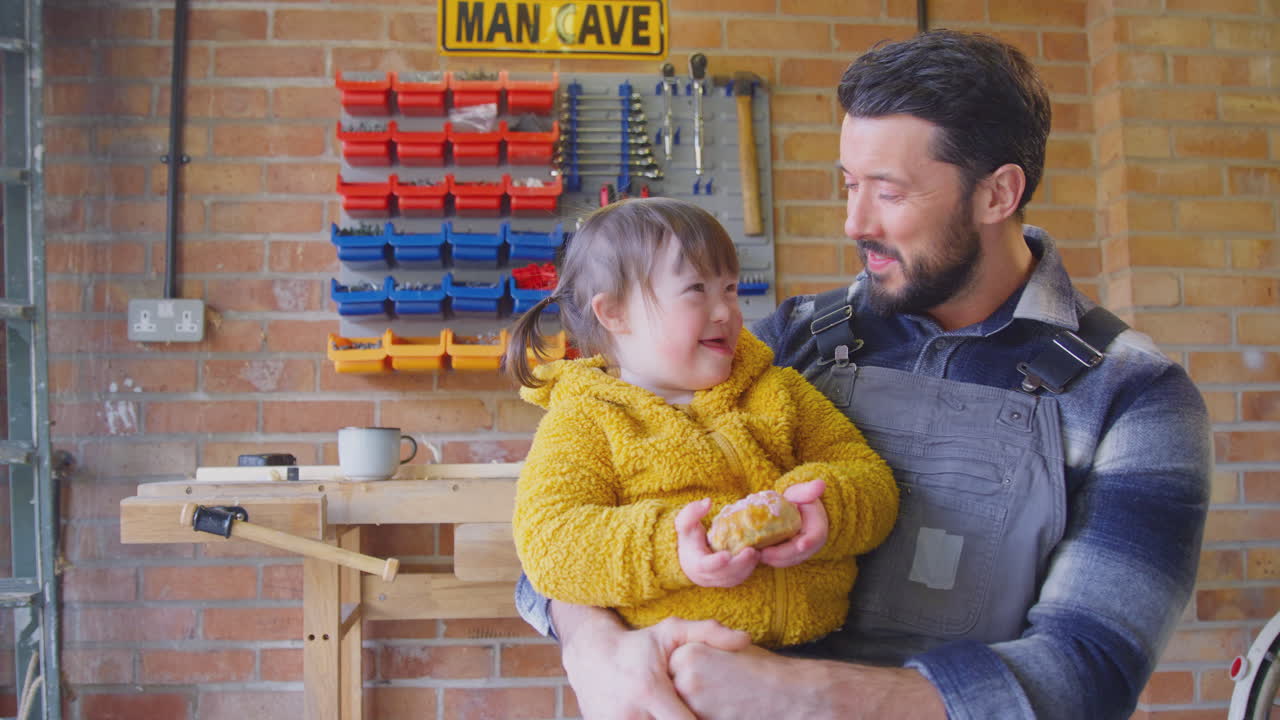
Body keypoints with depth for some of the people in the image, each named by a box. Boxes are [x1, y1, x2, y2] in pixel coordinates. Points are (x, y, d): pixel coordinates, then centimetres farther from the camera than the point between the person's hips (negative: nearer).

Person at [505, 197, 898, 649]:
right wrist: (669, 549, -22)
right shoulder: (584, 421, 7)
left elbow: (871, 478, 15)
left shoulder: (779, 392, 20)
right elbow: (546, 538, -6)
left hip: (815, 642, 4)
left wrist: (824, 509, -9)